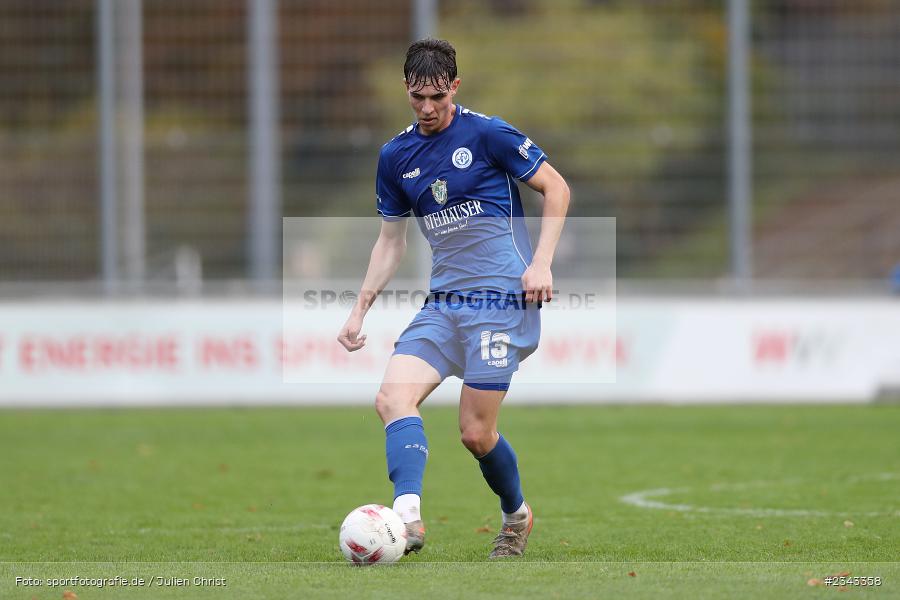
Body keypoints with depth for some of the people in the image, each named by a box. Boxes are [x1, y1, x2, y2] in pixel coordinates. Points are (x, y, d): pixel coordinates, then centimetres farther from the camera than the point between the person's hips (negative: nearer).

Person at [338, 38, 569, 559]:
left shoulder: (486, 134, -6)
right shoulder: (396, 156, 11)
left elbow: (556, 188, 0)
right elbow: (391, 242, 20)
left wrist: (542, 262, -11)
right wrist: (360, 310, 13)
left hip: (501, 300, -6)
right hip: (443, 303, 6)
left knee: (476, 432, -6)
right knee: (393, 398, -18)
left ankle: (517, 515, 21)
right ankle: (408, 516, -30)